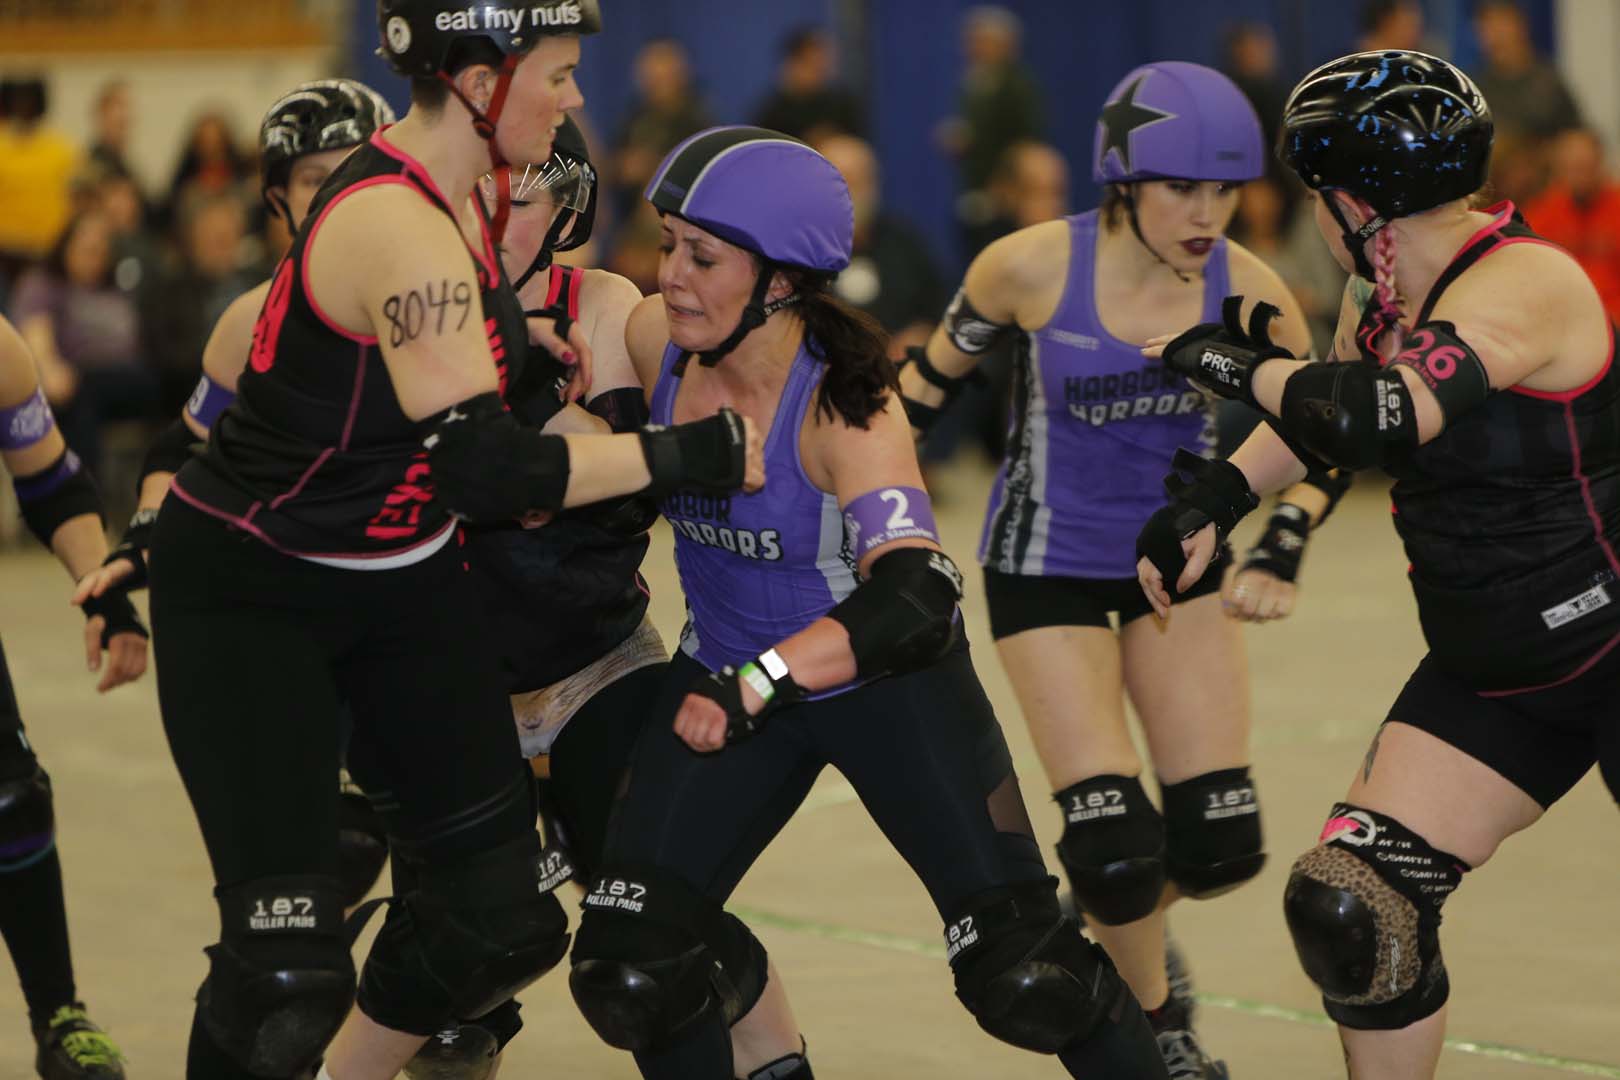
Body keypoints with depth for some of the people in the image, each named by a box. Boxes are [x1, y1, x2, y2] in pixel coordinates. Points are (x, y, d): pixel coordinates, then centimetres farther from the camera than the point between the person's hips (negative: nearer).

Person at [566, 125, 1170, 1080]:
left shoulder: (846, 405, -28)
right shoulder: (653, 341, -14)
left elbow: (915, 597, -42)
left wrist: (758, 681, -51)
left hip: (896, 688, -4)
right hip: (730, 680, 4)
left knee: (1027, 982, -10)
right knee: (632, 976, -9)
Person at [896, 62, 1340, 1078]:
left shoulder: (1245, 288, -15)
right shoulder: (1034, 267, -20)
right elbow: (940, 369, 0)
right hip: (1048, 566, -3)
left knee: (1222, 845, -2)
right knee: (1115, 842, -13)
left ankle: (1126, 922, 34)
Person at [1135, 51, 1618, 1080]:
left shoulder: (1525, 283, -24)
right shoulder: (1378, 304, 2)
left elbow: (1370, 417, -38)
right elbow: (1317, 419, 24)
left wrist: (1240, 363, -23)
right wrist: (1215, 498, 9)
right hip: (1489, 673, 8)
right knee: (1351, 906, -2)